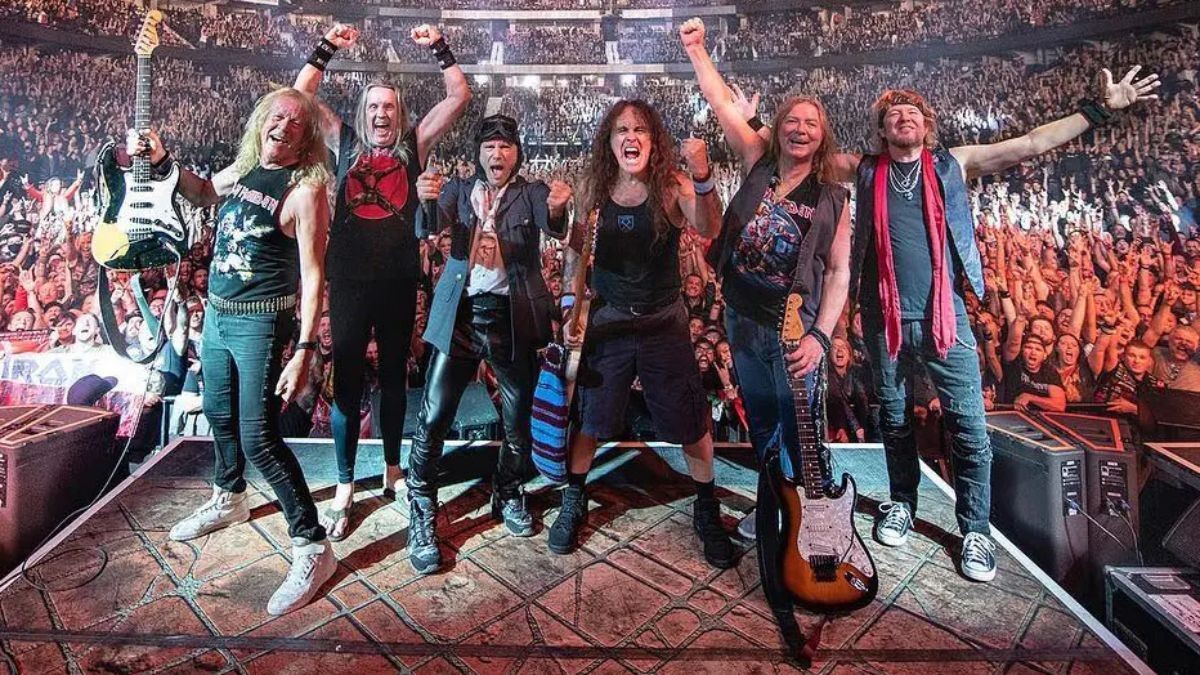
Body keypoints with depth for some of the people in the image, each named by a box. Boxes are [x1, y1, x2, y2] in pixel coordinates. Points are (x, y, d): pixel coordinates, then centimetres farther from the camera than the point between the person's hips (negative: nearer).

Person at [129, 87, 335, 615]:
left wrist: (304, 351, -25)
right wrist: (162, 162, 11)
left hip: (260, 321, -8)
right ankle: (229, 499, 48)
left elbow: (313, 276, -19)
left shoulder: (305, 189, -15)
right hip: (217, 312, 8)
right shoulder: (243, 169, 6)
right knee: (219, 413, 23)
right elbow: (203, 194, 29)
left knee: (259, 438, -11)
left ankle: (313, 548, -1)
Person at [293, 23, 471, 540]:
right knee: (347, 380, 3)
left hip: (399, 279, 1)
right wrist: (326, 49, 4)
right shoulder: (344, 143, 10)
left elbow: (460, 96, 6)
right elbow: (299, 96, 9)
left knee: (394, 376, 13)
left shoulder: (414, 146, 9)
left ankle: (393, 467, 29)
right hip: (349, 279, 0)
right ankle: (344, 487, 13)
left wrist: (438, 47, 4)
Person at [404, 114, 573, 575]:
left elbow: (555, 229, -15)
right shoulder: (460, 189, 10)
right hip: (460, 314, 1)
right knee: (433, 419, -3)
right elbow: (429, 227, -9)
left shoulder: (531, 192, 6)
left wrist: (557, 209, -40)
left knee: (518, 420, 9)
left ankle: (508, 495, 33)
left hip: (514, 318, 0)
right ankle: (421, 515, 12)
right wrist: (426, 200, -33)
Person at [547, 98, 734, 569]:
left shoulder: (671, 185, -8)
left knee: (693, 427, 6)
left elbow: (708, 229, -26)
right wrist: (572, 312, 1)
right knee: (589, 421, 10)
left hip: (664, 323, -1)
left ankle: (707, 512, 29)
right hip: (606, 322, 2)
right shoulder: (593, 189, -2)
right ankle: (573, 503, 33)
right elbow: (576, 255, 7)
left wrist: (703, 179, -44)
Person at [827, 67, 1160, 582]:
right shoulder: (864, 170, 7)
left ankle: (975, 528, 17)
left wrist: (1100, 109, 7)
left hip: (945, 315, 0)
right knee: (894, 419, 14)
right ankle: (902, 502, 35)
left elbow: (1031, 145, 8)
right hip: (884, 318, 1)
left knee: (969, 426, 1)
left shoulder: (952, 164, 7)